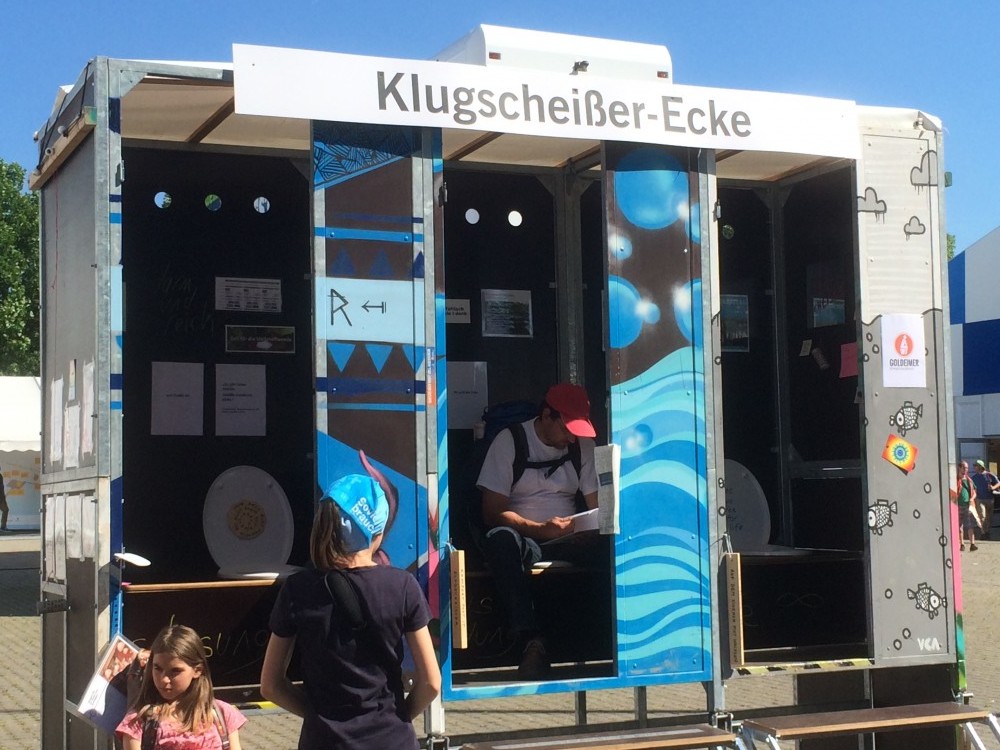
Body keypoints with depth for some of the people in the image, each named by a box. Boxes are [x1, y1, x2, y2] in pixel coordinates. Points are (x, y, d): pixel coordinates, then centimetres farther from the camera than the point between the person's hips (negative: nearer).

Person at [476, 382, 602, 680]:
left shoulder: (583, 445, 10)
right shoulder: (509, 441, -3)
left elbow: (597, 505, 7)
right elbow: (493, 512, -9)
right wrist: (541, 529, -25)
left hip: (567, 537, 3)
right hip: (524, 538, -3)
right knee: (501, 539, -40)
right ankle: (531, 642, -49)